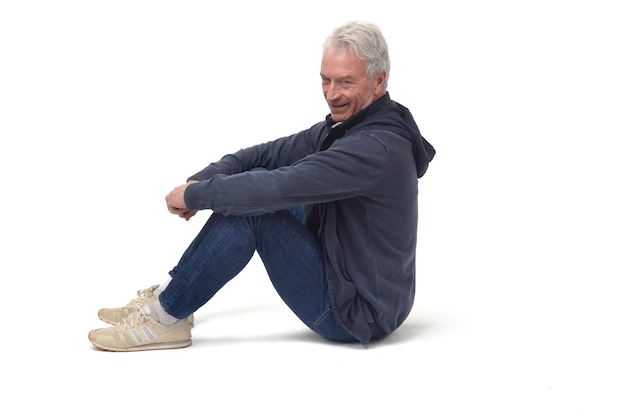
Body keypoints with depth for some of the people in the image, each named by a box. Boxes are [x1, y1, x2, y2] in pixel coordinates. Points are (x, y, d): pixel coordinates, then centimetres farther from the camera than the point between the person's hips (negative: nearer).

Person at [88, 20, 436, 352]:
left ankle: (167, 317, -6)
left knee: (251, 207, -19)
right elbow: (269, 153, 5)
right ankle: (170, 296, 9)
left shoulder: (378, 148, -25)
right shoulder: (346, 126, 5)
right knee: (256, 179, 4)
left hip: (358, 314, -9)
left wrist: (195, 194, -17)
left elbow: (281, 186, -30)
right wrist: (200, 181, -10)